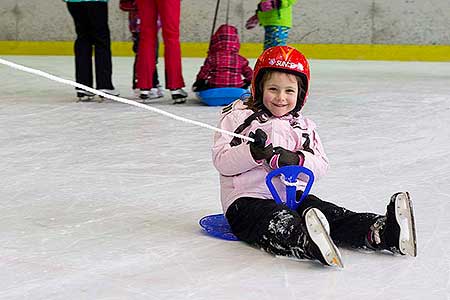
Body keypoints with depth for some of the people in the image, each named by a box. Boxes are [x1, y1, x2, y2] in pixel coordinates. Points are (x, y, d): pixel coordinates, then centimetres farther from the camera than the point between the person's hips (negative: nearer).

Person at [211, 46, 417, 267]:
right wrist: (254, 153, -24)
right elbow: (222, 161, -6)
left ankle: (382, 232, -41)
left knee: (331, 214, -21)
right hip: (247, 199, -5)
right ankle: (309, 244, -68)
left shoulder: (303, 126, 17)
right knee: (281, 224, -37)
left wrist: (296, 160, -17)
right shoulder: (239, 116, 4)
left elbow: (320, 166, 4)